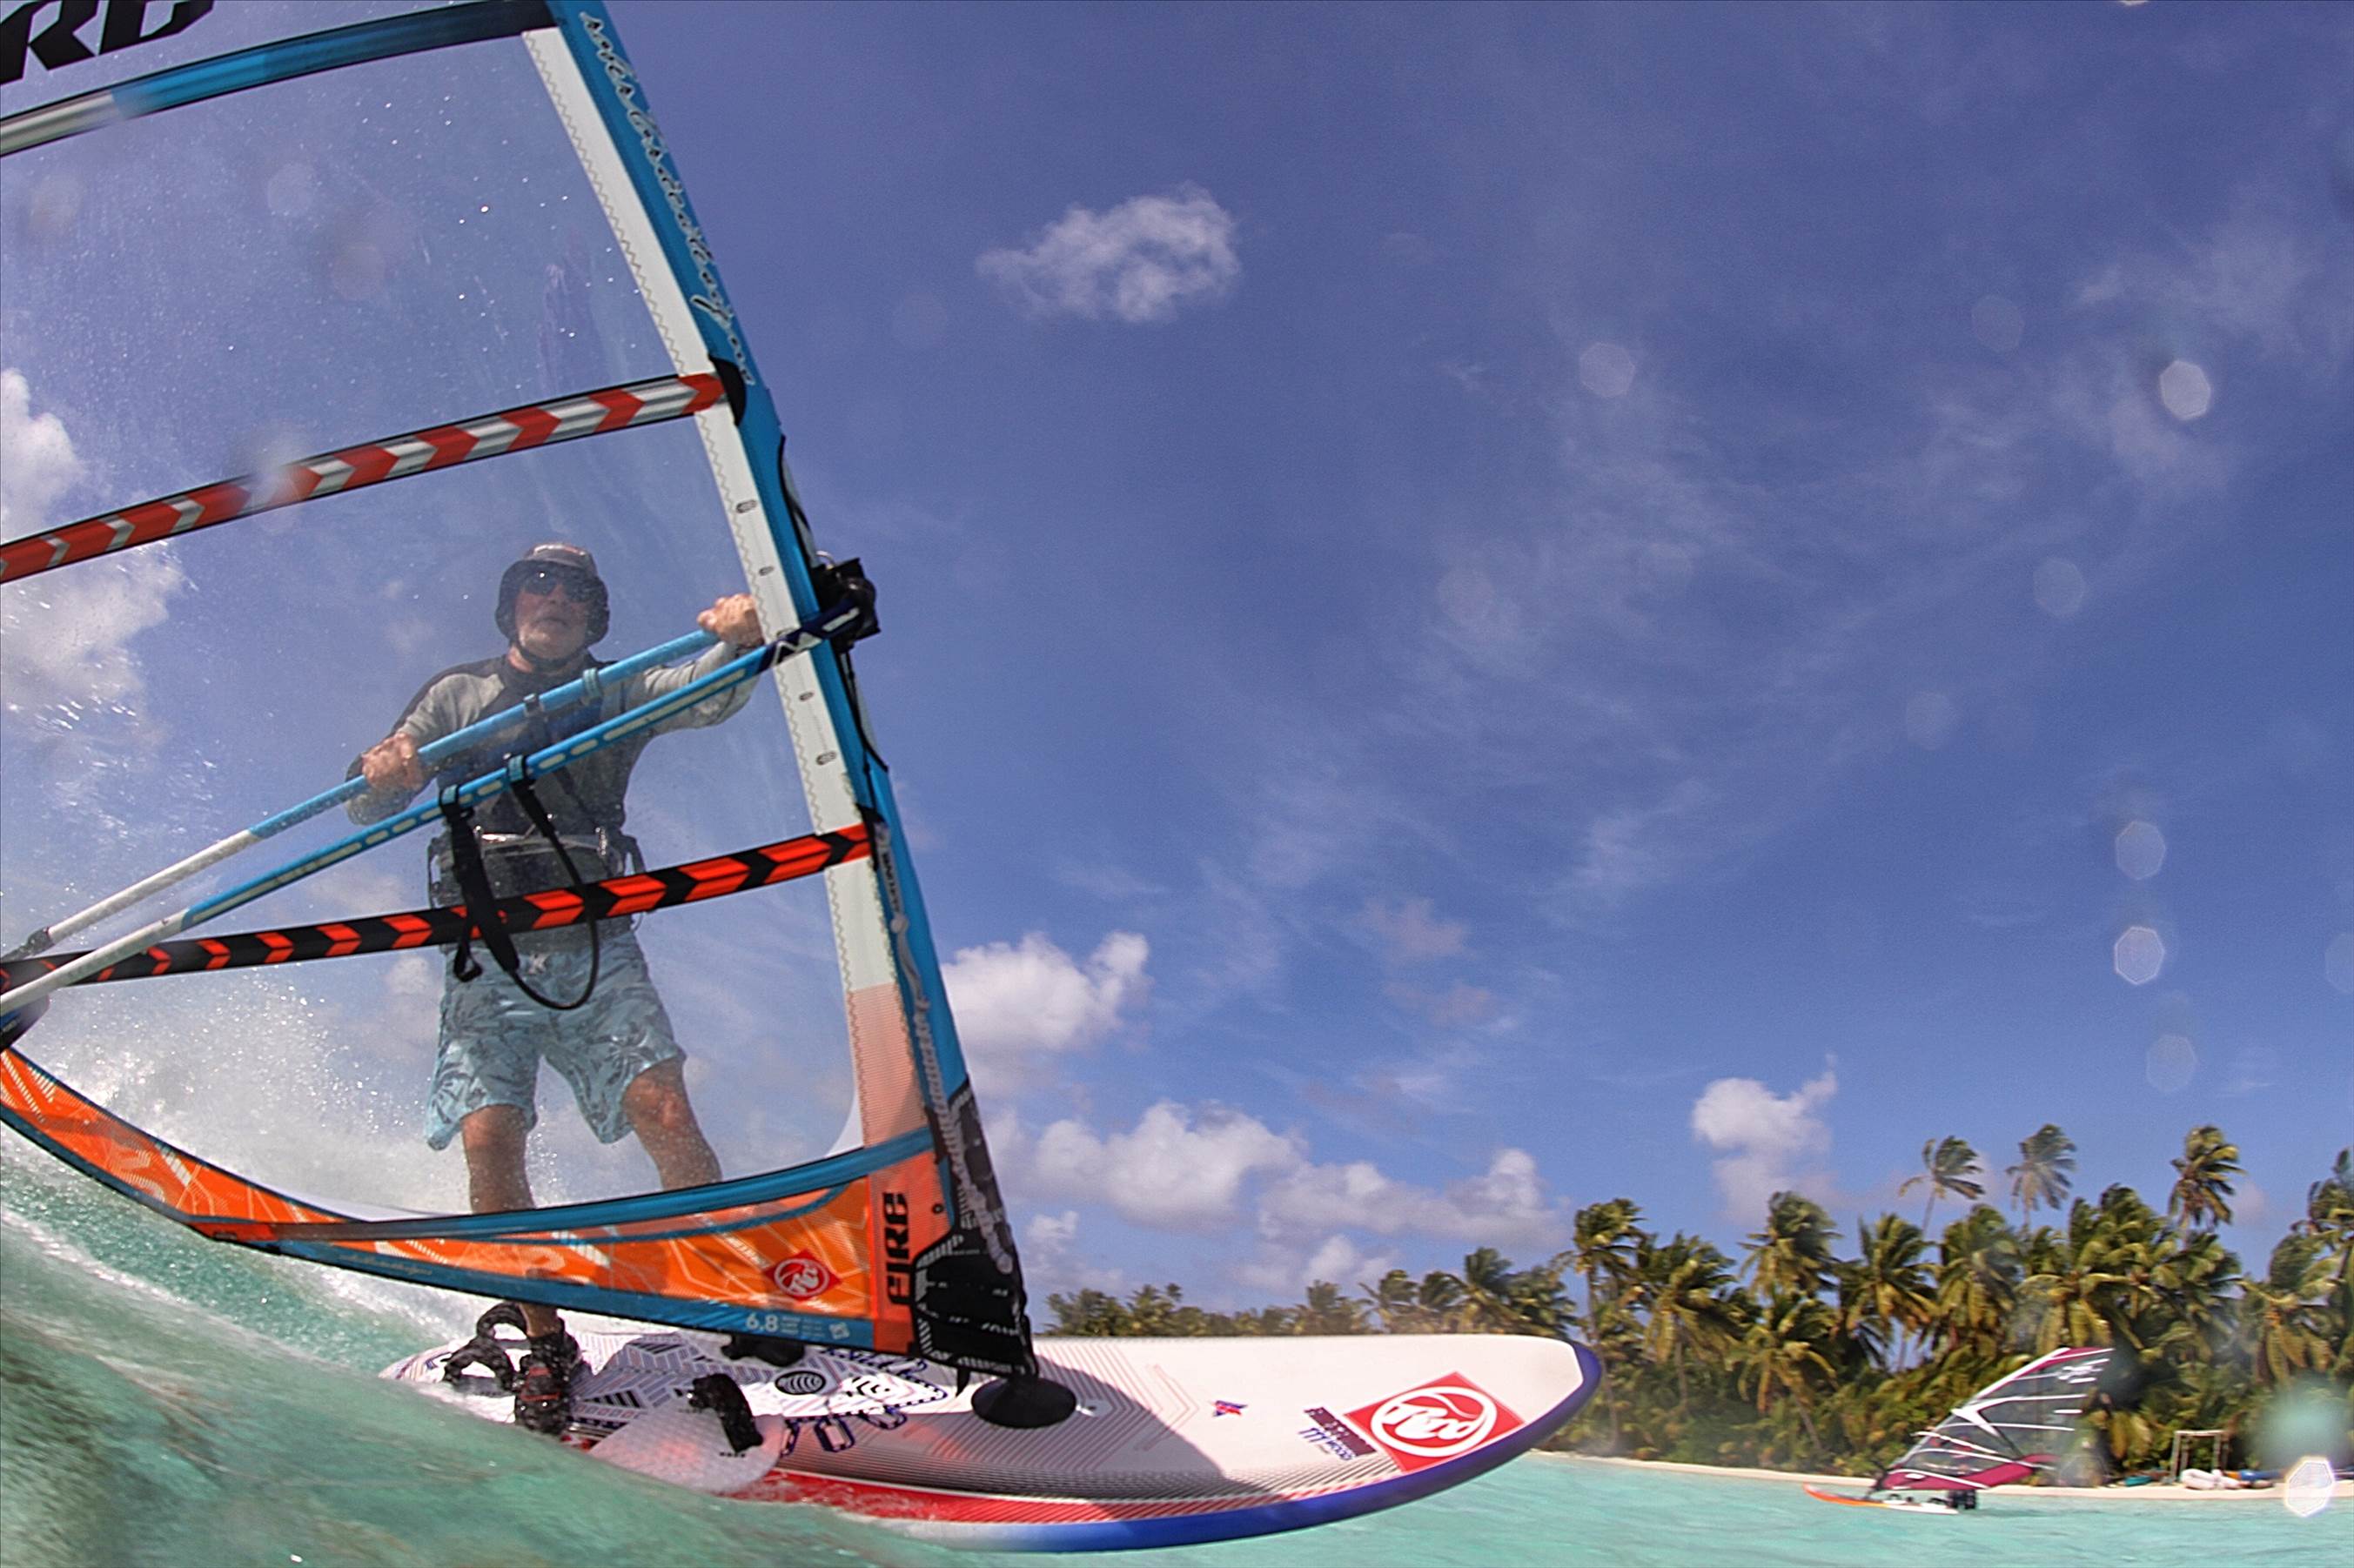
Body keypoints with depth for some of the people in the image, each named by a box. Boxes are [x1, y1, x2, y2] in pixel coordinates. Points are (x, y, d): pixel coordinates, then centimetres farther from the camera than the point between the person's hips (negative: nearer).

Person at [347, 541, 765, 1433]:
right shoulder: (455, 694, 19)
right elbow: (369, 809, 12)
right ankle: (543, 1342, 1)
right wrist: (380, 773, -13)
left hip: (593, 945, 0)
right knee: (487, 1141, -13)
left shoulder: (617, 693, 16)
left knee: (663, 1111, -18)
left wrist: (740, 640, -28)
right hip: (486, 951, 1)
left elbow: (709, 696, -4)